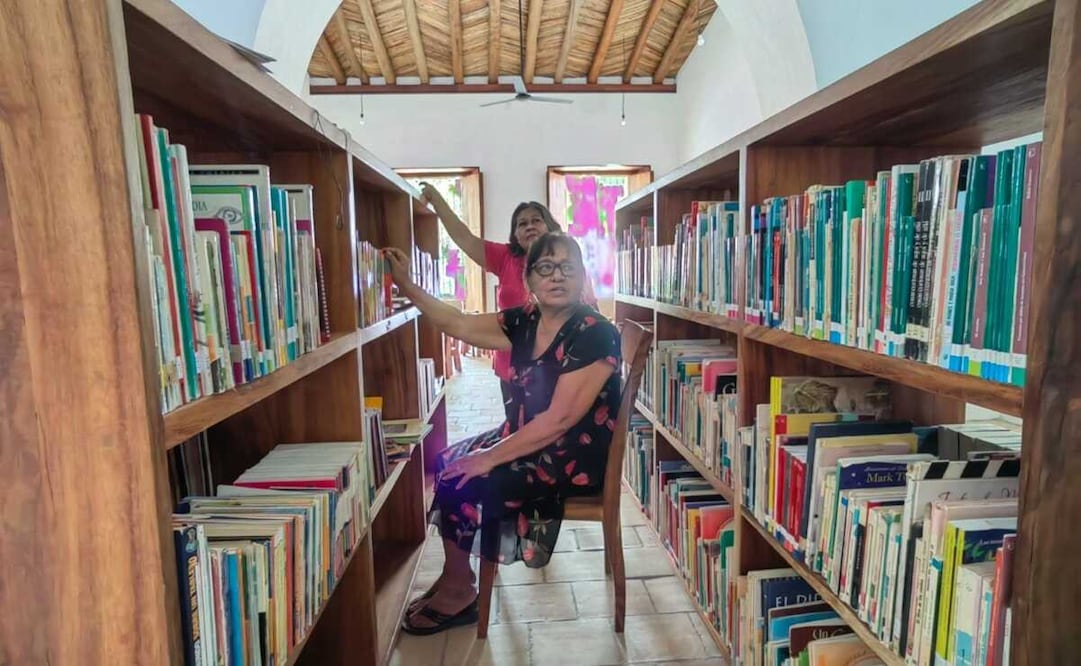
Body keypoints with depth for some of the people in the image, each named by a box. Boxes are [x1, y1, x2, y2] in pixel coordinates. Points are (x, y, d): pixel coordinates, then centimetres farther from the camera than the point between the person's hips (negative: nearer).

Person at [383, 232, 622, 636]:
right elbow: (461, 326, 5)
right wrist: (408, 287, -1)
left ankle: (459, 592, 12)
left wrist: (491, 457, -22)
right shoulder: (525, 321, 1)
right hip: (529, 440, 8)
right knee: (450, 462, 3)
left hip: (575, 458, -8)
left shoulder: (594, 334, -21)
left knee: (462, 481, -12)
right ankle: (454, 579, 17)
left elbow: (559, 419, -25)